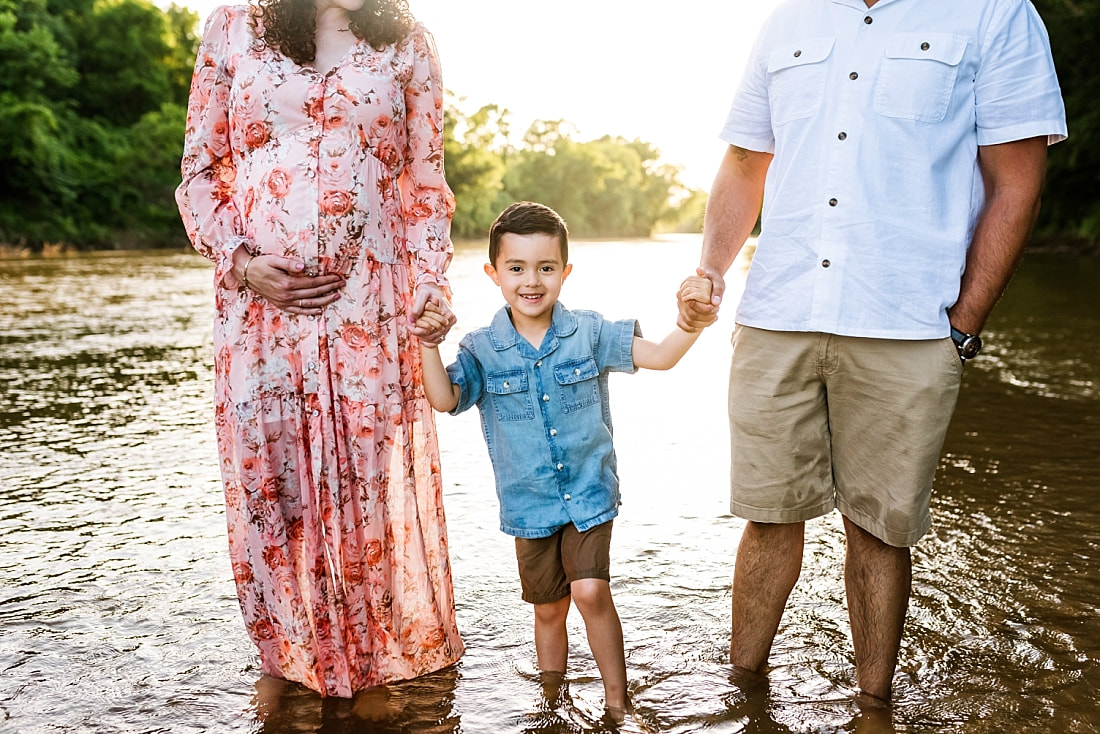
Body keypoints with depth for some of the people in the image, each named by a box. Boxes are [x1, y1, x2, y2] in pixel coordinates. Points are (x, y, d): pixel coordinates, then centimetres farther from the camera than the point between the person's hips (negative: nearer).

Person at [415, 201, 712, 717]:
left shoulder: (589, 333, -5)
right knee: (548, 610, 13)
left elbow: (660, 356, -10)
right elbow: (444, 399, -15)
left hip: (589, 494, -1)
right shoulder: (483, 349, -4)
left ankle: (617, 698, 2)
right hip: (528, 504, 2)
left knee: (590, 591, -17)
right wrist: (428, 345, -28)